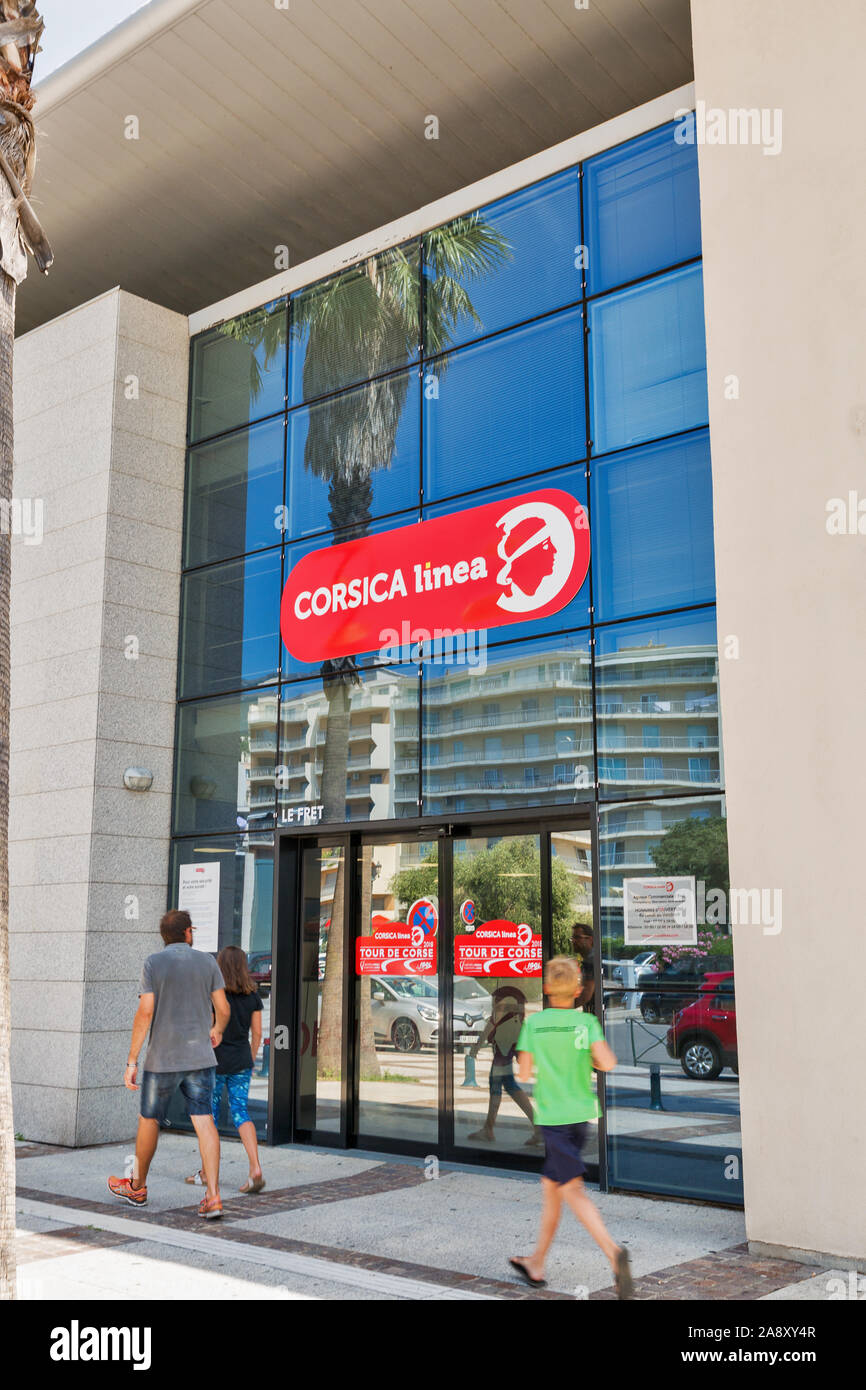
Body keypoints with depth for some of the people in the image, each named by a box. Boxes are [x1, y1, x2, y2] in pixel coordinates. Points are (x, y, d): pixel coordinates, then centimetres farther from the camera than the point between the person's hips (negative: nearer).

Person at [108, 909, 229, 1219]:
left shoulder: (153, 963, -5)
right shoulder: (207, 961, 3)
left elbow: (145, 1012, -12)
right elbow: (222, 1009, 3)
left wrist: (132, 1061, -9)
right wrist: (217, 1030, 26)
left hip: (163, 1059, -2)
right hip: (200, 1056, 2)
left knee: (149, 1119, 16)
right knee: (203, 1121, -3)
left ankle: (137, 1187, 33)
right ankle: (212, 1196, -12)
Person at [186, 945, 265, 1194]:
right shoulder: (253, 995, 2)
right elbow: (257, 1032, 6)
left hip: (216, 1061, -4)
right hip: (241, 1062, 4)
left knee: (210, 1113, 10)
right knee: (240, 1111, 6)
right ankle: (255, 1169, -10)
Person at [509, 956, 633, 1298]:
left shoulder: (534, 1023, -6)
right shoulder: (587, 1021, -4)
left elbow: (523, 1074, -6)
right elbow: (608, 1063, -16)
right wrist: (589, 1063, 5)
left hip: (551, 1116, -4)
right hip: (580, 1113, 4)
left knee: (573, 1190, -6)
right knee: (550, 1186, 17)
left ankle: (613, 1251, -27)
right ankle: (536, 1264, 27)